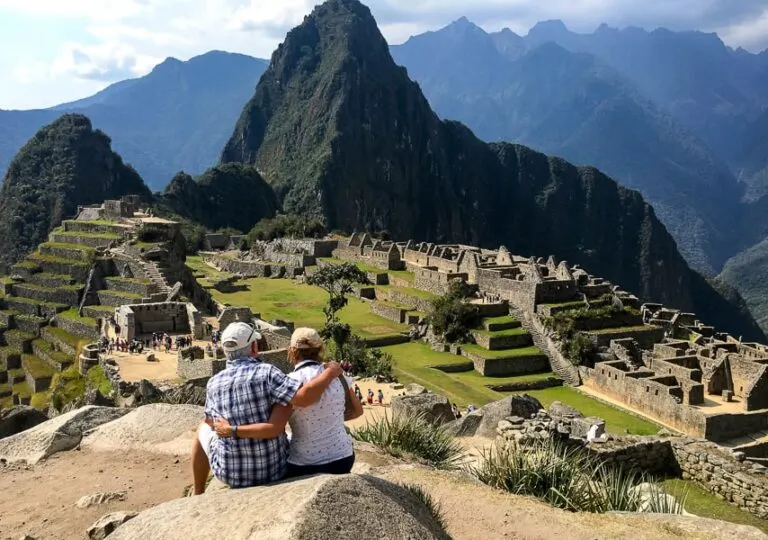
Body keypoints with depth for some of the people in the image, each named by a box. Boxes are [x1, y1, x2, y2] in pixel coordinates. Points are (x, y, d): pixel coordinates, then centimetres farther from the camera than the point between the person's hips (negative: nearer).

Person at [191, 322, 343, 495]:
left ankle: (197, 495, 43)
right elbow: (304, 396, -30)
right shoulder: (266, 372, -17)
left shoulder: (213, 383, -4)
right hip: (273, 469, -2)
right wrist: (330, 373, -15)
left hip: (230, 472, 2)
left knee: (203, 430, 31)